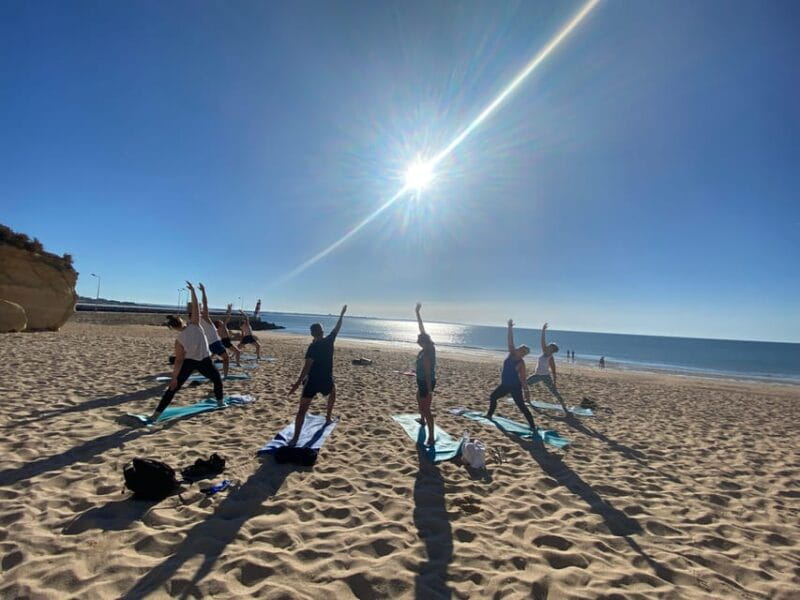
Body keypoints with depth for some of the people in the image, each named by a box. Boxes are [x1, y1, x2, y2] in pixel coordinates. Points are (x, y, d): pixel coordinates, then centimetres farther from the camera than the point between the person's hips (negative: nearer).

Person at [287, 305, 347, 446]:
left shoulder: (312, 347, -10)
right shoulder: (329, 340, -2)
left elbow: (307, 366, -20)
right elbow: (337, 327, 14)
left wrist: (298, 382, -22)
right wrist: (342, 314, 27)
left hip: (312, 381, -3)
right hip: (326, 380, 3)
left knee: (302, 409, -1)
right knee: (333, 392, 36)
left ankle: (295, 438, -8)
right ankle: (328, 418, 40)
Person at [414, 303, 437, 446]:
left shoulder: (425, 354, -27)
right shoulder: (429, 348, -3)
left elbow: (428, 373, -27)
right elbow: (422, 328, 2)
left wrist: (429, 390, -26)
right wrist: (417, 313, 5)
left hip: (426, 383, -10)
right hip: (423, 382, 10)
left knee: (426, 408, -9)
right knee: (419, 399, 32)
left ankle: (431, 437, -7)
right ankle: (422, 420, 54)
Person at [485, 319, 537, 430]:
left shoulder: (521, 363, -16)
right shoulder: (511, 353, -4)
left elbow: (523, 378, -14)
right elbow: (510, 340, -9)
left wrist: (526, 391, -17)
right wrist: (510, 327, -15)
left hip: (515, 387, -7)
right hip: (505, 385, 7)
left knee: (521, 406, -6)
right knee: (493, 397, 17)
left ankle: (533, 426, 0)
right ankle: (490, 415, 37)